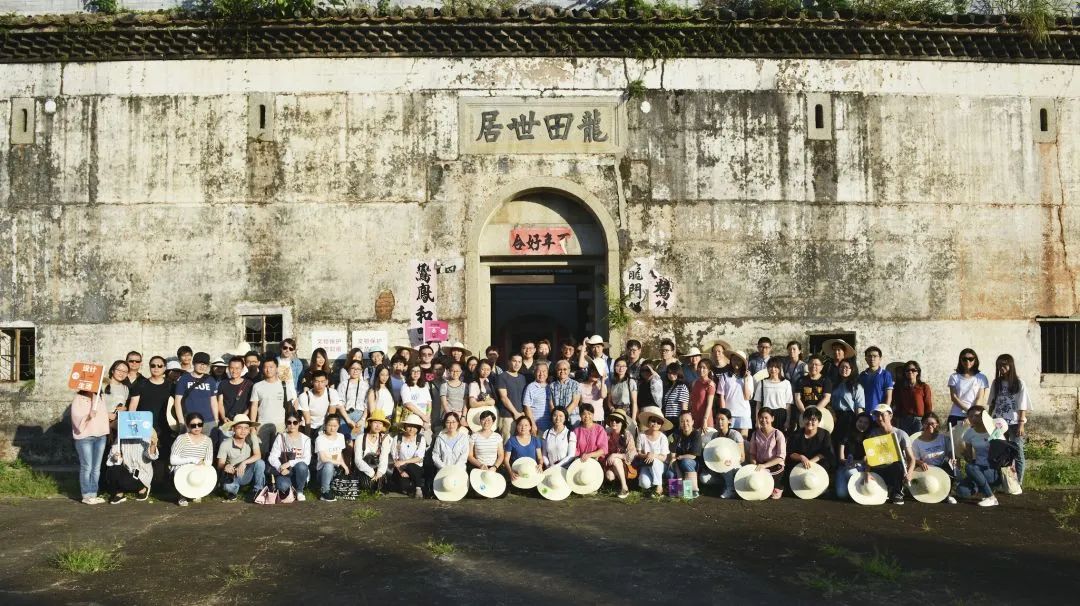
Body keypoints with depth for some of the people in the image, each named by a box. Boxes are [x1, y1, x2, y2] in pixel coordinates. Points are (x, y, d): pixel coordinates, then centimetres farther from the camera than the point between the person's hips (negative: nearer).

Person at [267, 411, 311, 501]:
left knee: (301, 466, -35)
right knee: (283, 486, -36)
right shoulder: (281, 437, 2)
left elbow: (307, 459, -8)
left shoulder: (305, 439, 3)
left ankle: (299, 491, -8)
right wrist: (281, 468, -25)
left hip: (300, 472, 2)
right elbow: (272, 457, -6)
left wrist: (290, 463, -23)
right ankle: (288, 489, 3)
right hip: (284, 472, -2)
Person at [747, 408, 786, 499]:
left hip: (775, 467, -3)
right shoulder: (756, 434, 2)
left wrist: (765, 465, -22)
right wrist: (754, 463, -13)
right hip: (760, 467, 3)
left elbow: (781, 457, -15)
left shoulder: (778, 434, -10)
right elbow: (752, 453, 8)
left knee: (773, 495, -13)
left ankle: (778, 489, 22)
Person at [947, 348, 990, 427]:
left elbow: (980, 398, 1)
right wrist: (968, 410, -12)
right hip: (956, 415, 1)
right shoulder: (954, 377, 7)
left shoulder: (981, 378, 6)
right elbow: (953, 397, 0)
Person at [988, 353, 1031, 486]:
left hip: (1014, 423, -3)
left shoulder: (1019, 383, -3)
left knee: (1017, 453, 0)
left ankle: (1018, 482, 5)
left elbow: (1022, 406, -4)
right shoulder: (996, 383, 7)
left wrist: (1021, 424, -10)